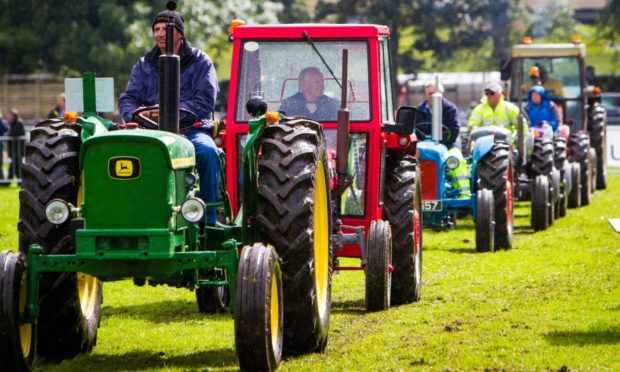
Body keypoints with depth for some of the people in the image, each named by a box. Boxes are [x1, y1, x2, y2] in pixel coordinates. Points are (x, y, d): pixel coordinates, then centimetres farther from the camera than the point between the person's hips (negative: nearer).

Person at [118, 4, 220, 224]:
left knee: (208, 152, -34)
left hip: (191, 129, -2)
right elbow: (127, 100, 8)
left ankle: (209, 220, -26)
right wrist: (135, 114, -18)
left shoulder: (200, 62, 6)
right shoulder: (144, 65, 17)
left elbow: (205, 102, -8)